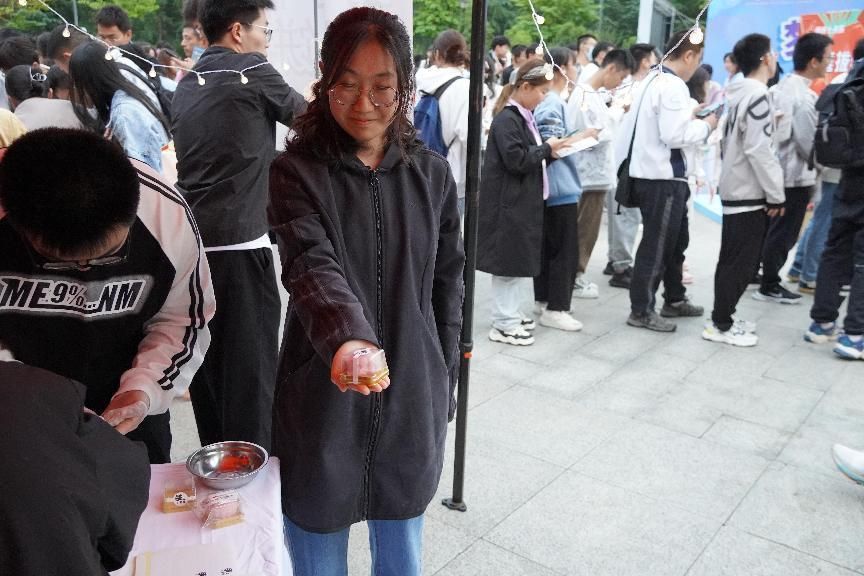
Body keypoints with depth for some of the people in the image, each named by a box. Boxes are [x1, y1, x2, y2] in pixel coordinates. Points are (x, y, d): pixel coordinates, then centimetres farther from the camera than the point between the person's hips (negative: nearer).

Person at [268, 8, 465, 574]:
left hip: (410, 397, 3)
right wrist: (346, 338, -45)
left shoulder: (432, 174, 1)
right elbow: (312, 267, -25)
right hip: (324, 397, -2)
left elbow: (447, 285, 6)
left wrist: (443, 388, 6)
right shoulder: (297, 172, -8)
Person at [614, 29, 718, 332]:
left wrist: (690, 116, 12)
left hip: (651, 173, 10)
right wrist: (705, 125, -8)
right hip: (662, 177, -10)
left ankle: (674, 299, 33)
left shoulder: (653, 80, 12)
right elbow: (675, 136, -23)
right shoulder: (673, 86, -18)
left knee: (676, 240, 21)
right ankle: (641, 310, 10)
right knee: (656, 245, 0)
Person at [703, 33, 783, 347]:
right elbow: (758, 149, -21)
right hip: (750, 191, -9)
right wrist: (775, 193, -17)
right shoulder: (758, 94, -16)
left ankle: (723, 317, 24)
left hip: (735, 187, 9)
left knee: (734, 259, 15)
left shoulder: (737, 93, 11)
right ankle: (721, 325, 4)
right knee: (741, 262, -3)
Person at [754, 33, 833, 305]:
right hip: (795, 176, -9)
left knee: (770, 229, 19)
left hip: (777, 171, 9)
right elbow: (809, 143, -19)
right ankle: (770, 286, 12)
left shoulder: (782, 87, 8)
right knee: (783, 234, 2)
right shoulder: (805, 97, -20)